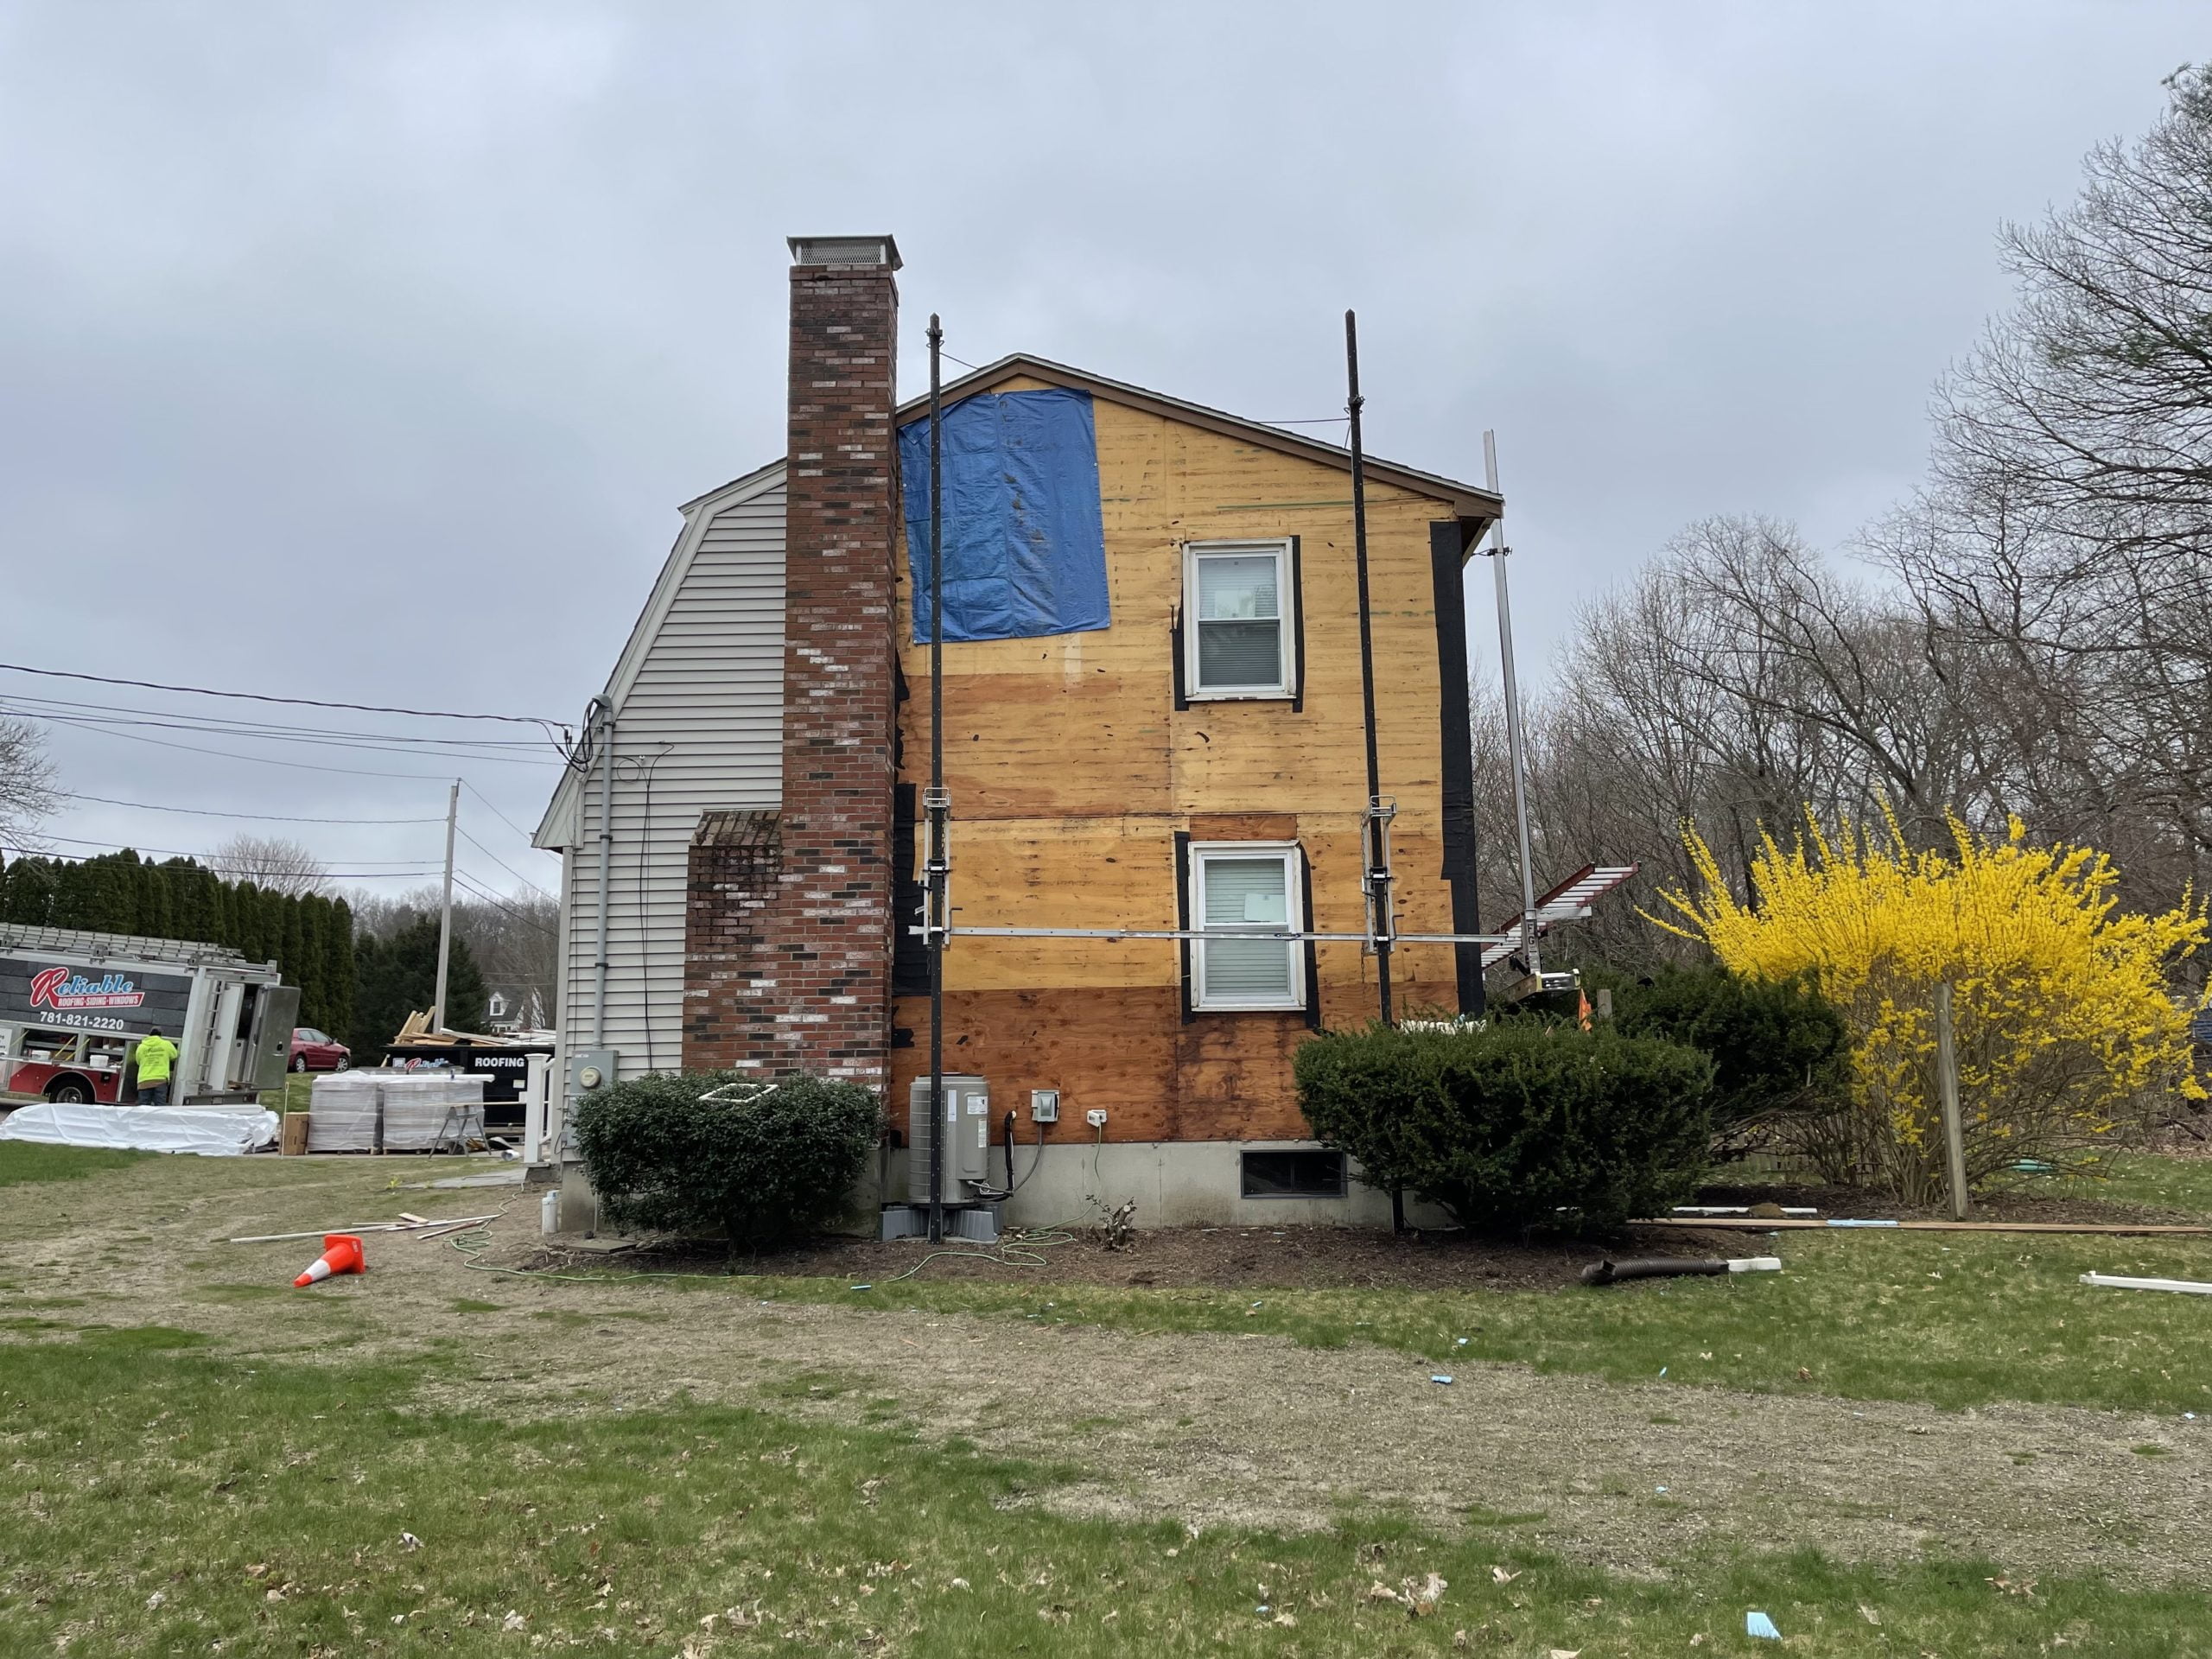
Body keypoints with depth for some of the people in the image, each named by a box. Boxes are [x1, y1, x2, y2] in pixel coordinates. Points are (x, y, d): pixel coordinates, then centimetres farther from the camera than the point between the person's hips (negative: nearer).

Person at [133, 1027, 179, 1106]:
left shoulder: (141, 1047, 10)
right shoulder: (166, 1044, 6)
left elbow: (138, 1061, 20)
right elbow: (174, 1056, 20)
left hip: (144, 1081, 2)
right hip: (160, 1080, -2)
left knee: (143, 1106, 1)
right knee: (160, 1106, -6)